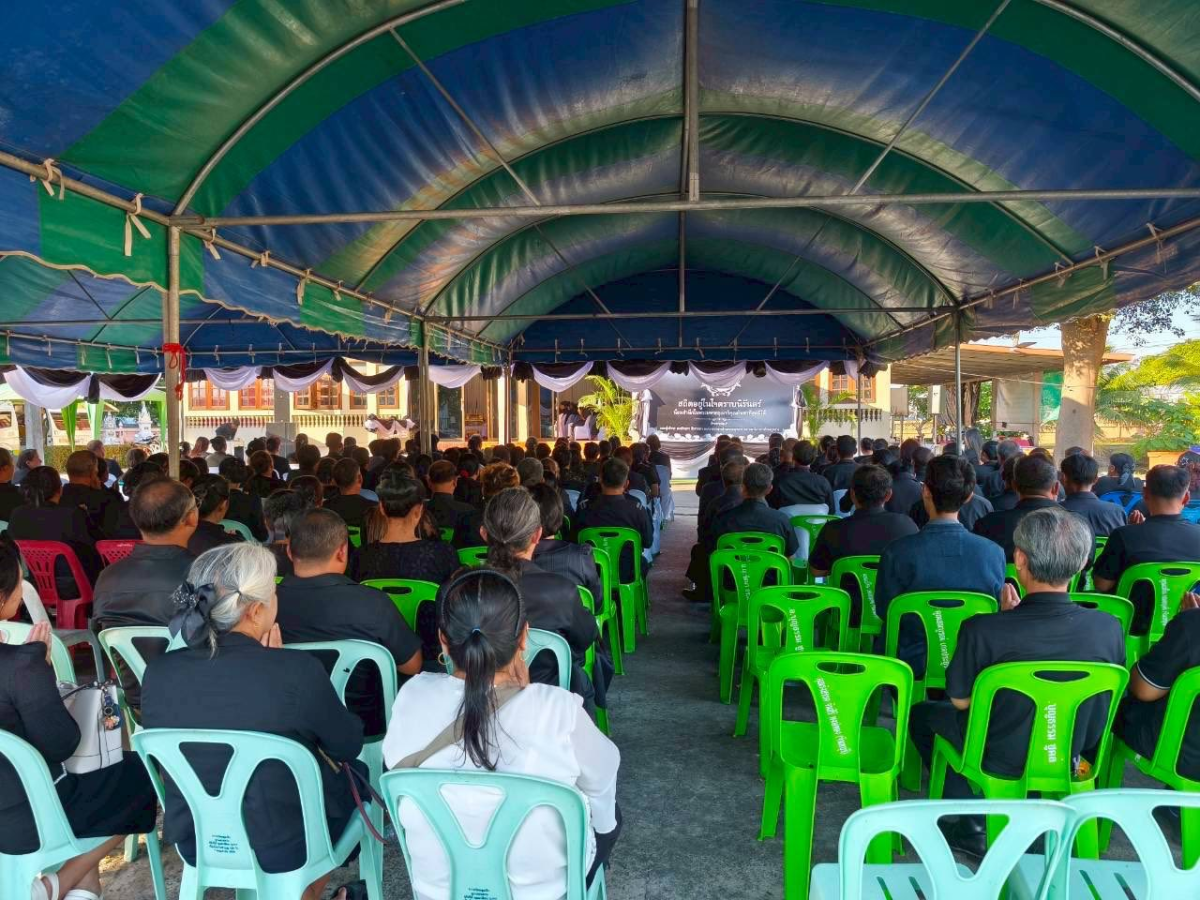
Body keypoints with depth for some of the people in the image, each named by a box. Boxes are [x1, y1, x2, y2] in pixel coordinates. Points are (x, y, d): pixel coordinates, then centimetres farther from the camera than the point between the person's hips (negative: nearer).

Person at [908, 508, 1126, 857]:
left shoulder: (983, 631, -33)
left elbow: (960, 701, -14)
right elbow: (1099, 702, -1)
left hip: (1000, 763, -4)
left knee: (922, 713, 23)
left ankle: (973, 826, 21)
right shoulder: (1110, 628, -22)